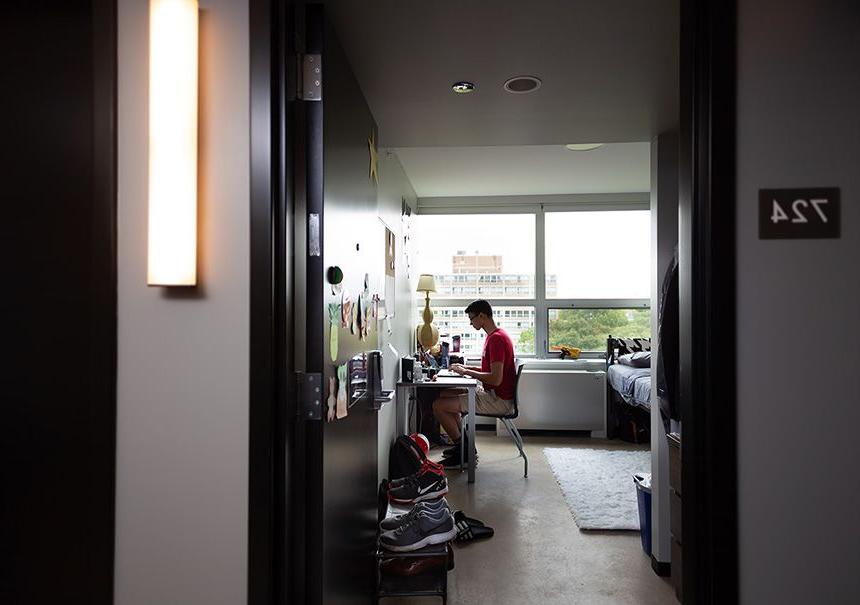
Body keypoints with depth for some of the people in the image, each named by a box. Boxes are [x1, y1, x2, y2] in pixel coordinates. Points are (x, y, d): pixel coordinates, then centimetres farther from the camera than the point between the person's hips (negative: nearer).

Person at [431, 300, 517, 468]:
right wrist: (466, 368, 9)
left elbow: (496, 379, -27)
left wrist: (466, 372, -16)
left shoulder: (497, 339, -20)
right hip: (490, 393, 11)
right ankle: (463, 443, 22)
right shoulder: (494, 336, 13)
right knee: (444, 394, 19)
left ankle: (464, 452, 1)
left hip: (498, 400, -11)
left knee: (438, 406, -13)